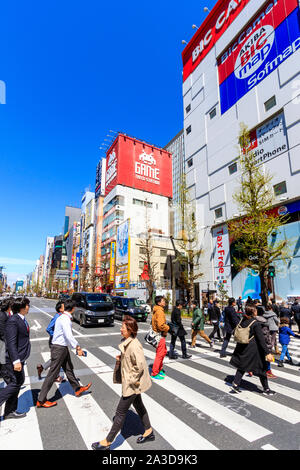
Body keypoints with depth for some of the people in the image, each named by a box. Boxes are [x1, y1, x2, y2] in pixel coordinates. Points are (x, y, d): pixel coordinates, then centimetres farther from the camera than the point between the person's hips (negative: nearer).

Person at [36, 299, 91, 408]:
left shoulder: (63, 317, 8)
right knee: (52, 374, 1)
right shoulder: (65, 319, -23)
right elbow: (69, 336, -31)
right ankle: (41, 401, 14)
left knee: (69, 369, 20)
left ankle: (77, 389, 35)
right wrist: (78, 347, -27)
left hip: (63, 348, 10)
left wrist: (74, 346, 23)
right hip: (59, 348, -10)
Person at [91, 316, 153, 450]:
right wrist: (121, 358, -2)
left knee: (120, 412, 7)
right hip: (134, 383, 9)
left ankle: (107, 442, 26)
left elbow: (140, 365, -31)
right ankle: (149, 432, 44)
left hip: (132, 385, -9)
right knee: (138, 406, 25)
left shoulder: (134, 345, -30)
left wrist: (131, 380, -20)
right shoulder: (127, 342, 0)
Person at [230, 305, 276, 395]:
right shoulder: (256, 324, -18)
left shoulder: (242, 320, 1)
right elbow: (261, 339, -19)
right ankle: (266, 389, 26)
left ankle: (235, 384, 12)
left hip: (242, 347, 6)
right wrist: (267, 353, -17)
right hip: (254, 349, -6)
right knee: (262, 367, 13)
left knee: (242, 366, 17)